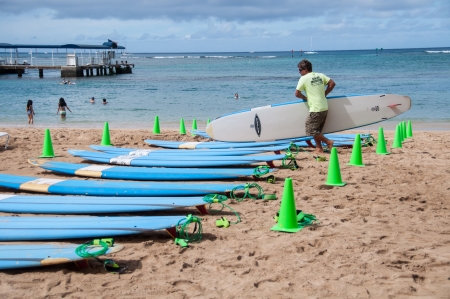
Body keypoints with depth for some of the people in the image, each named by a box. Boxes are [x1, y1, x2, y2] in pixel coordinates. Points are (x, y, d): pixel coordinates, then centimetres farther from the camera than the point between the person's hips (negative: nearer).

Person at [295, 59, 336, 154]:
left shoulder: (303, 78, -6)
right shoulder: (320, 75, 11)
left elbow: (297, 94, -7)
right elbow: (332, 83, 9)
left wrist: (304, 97, 12)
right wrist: (324, 94, 15)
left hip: (315, 109, -8)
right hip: (325, 108, 8)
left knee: (310, 129, -1)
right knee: (317, 130, 15)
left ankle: (328, 142, -1)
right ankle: (319, 149, 12)